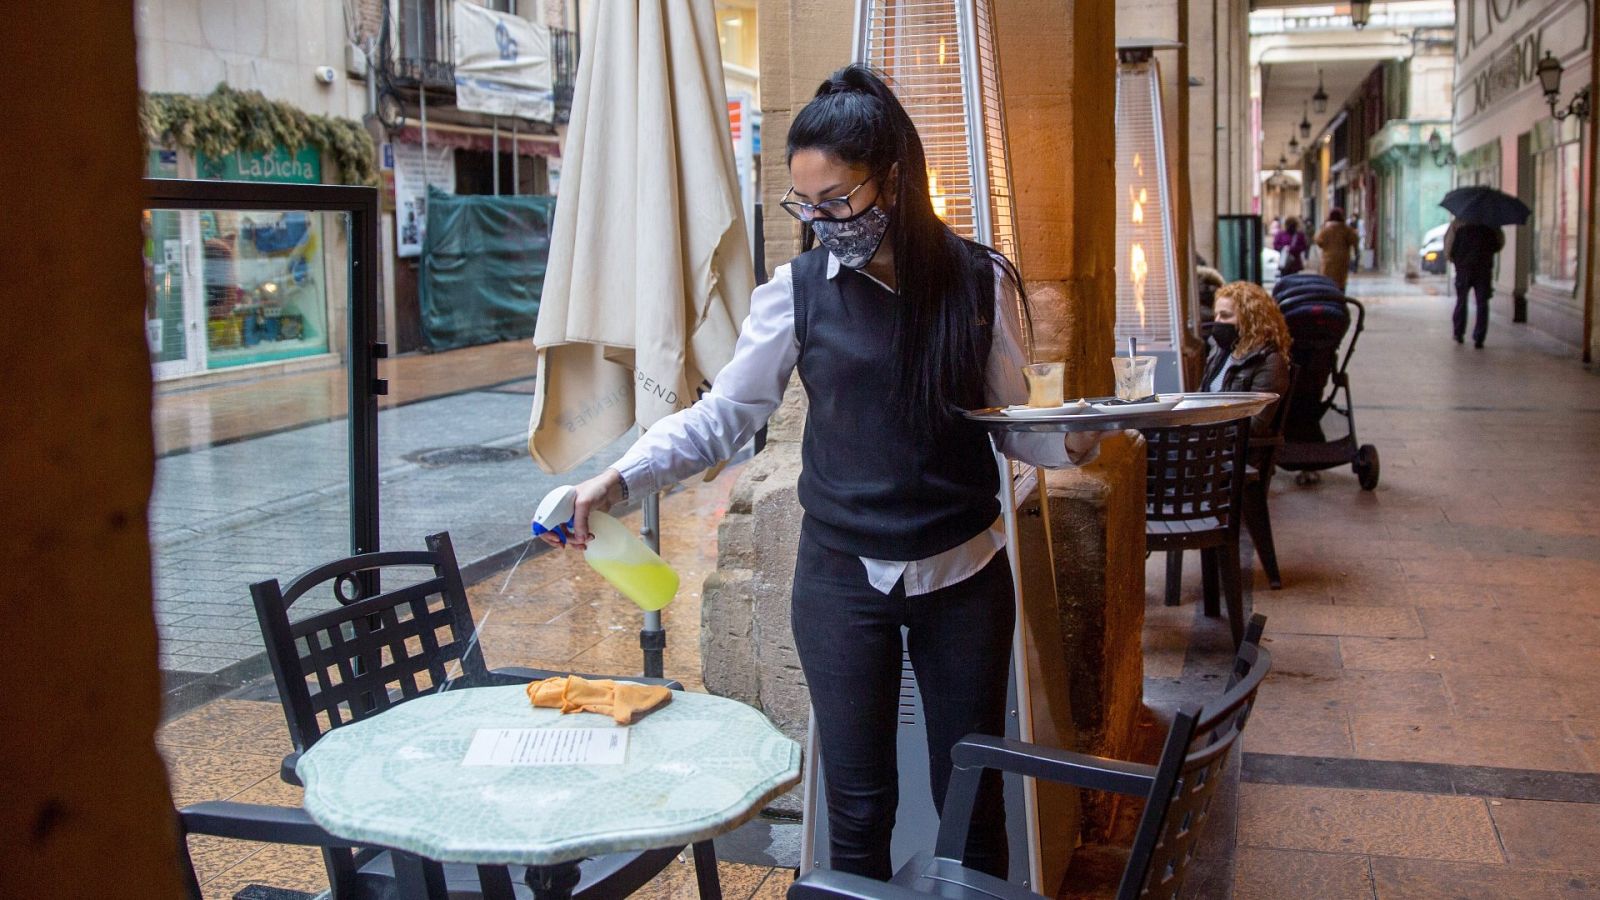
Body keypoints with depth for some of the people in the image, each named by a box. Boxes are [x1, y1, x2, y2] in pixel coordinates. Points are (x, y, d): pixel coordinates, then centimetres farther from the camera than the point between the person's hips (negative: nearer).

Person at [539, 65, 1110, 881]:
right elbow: (724, 414, -2)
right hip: (843, 578, -1)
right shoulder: (798, 292, -5)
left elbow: (1008, 419, 4)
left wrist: (1071, 442, -17)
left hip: (965, 574, 1)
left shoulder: (979, 282, -3)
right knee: (859, 804, 7)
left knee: (972, 793, 12)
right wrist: (621, 477, -14)